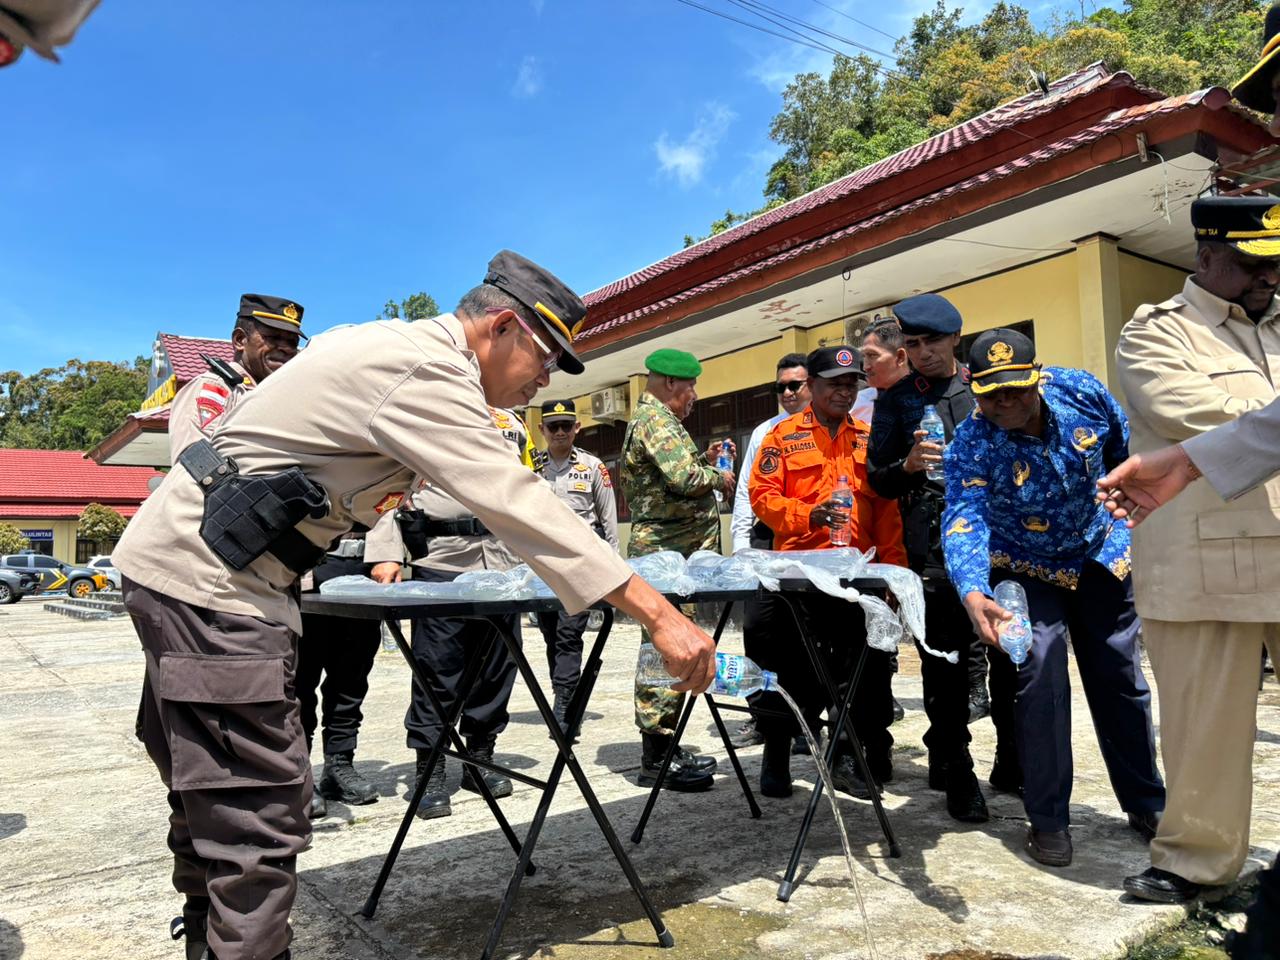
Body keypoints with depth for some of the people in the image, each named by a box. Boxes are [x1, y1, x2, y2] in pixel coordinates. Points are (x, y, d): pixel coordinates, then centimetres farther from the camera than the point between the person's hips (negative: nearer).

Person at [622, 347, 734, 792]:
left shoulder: (650, 418, 23)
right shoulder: (656, 419, -11)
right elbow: (685, 478, -24)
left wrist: (703, 458, 17)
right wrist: (718, 477, -6)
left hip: (668, 552, 11)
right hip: (668, 553, -11)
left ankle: (662, 747, 22)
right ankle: (658, 759, -4)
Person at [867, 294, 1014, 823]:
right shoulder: (896, 400, 12)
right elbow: (878, 480, 10)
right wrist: (908, 465, -11)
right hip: (935, 538, -2)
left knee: (1012, 650, 4)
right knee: (947, 657, 0)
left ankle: (1013, 764, 21)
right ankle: (955, 774, 11)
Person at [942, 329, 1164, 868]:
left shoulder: (1082, 393, -19)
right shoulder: (970, 446, -28)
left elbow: (1127, 452, -1)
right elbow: (964, 519, -43)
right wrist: (973, 592, -61)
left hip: (1100, 555, 3)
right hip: (1027, 570, -3)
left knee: (1120, 678, 11)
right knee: (1041, 677, -13)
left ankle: (1146, 803, 31)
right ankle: (1048, 820, 4)